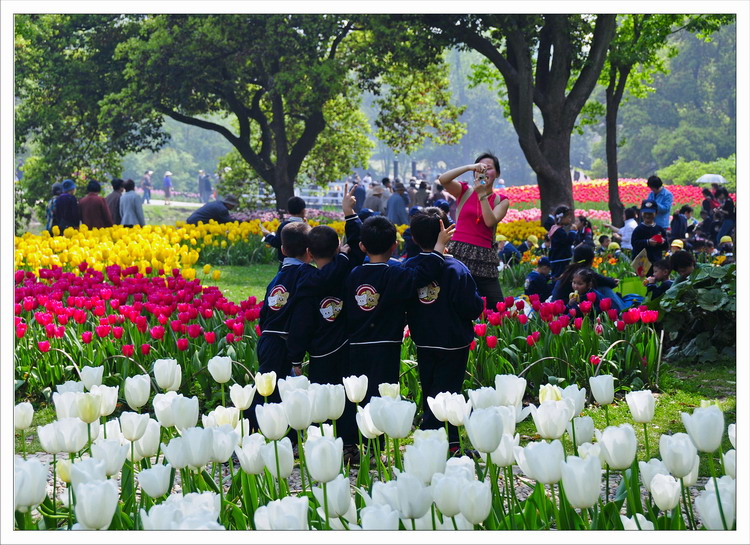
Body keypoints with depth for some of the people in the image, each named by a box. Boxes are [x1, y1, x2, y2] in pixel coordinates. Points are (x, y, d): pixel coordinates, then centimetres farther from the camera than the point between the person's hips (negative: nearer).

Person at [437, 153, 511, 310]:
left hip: (484, 257, 1)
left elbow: (490, 222, -8)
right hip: (459, 253, -1)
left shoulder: (501, 201, 12)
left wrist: (482, 195, -9)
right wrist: (469, 167, -17)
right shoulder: (464, 191, 8)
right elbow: (443, 179, -11)